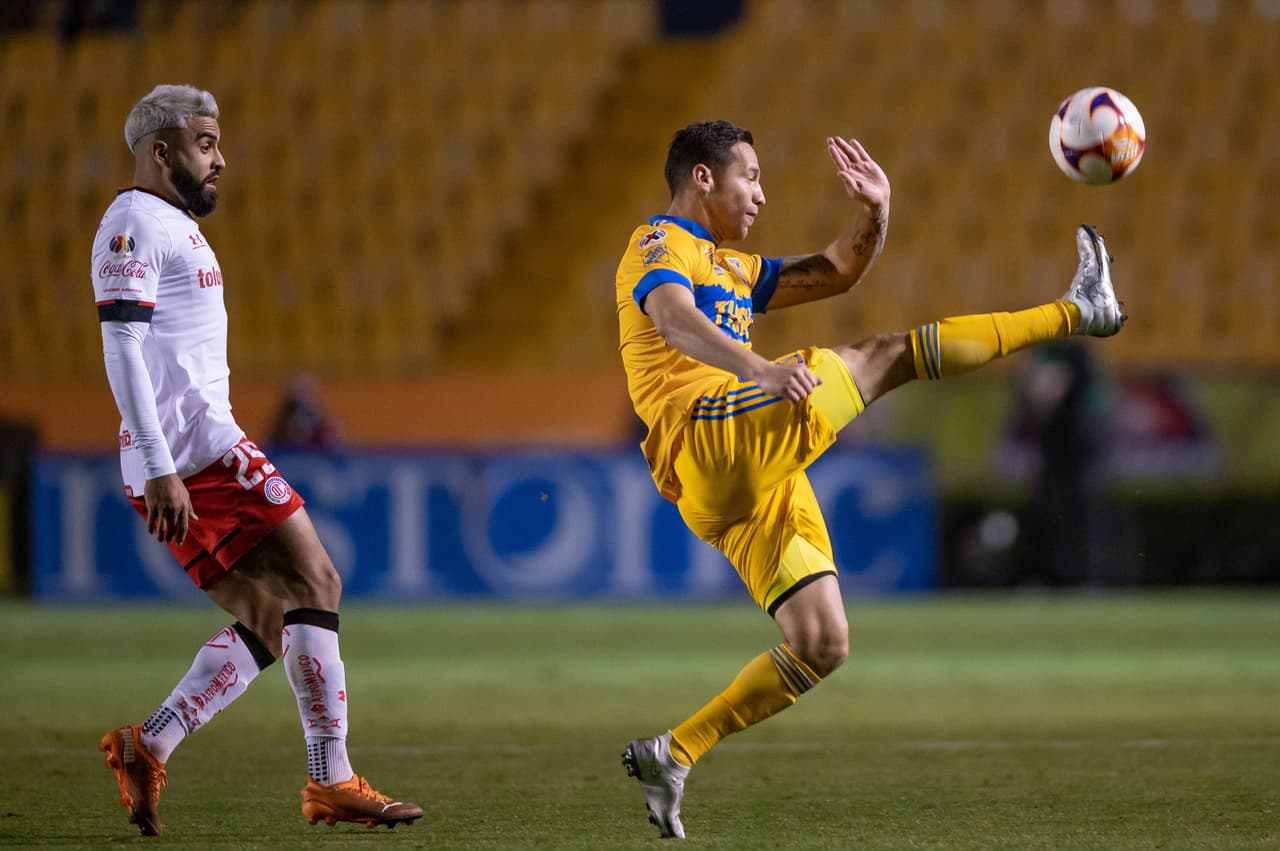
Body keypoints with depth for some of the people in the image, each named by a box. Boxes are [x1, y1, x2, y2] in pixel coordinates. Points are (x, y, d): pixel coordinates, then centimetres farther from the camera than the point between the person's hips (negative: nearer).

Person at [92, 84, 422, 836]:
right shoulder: (135, 224, -8)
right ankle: (332, 783, -12)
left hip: (179, 460, 10)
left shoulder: (174, 226, 24)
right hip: (197, 445, -10)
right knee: (315, 582, -10)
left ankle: (147, 748, 1)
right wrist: (160, 469, -23)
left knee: (270, 623, 8)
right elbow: (122, 347, -17)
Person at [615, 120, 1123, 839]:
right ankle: (1078, 312, -6)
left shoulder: (731, 267, 32)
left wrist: (875, 214, 14)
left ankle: (671, 755, 4)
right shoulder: (658, 246, 3)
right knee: (889, 354, -10)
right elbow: (675, 322, -19)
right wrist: (763, 372, -37)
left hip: (757, 481, 9)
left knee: (823, 646, 3)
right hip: (712, 436, -9)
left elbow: (836, 274, 35)